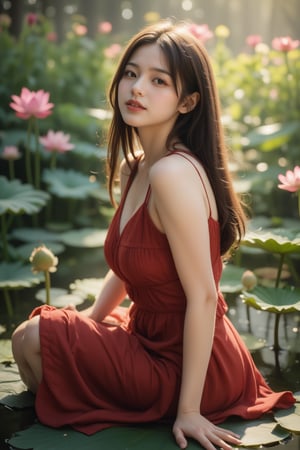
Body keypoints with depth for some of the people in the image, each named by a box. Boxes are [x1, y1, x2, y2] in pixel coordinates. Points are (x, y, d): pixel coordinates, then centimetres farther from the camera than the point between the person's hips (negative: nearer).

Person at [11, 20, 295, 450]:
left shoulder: (173, 173, -27)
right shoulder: (131, 170, 3)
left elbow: (203, 295, -26)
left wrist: (188, 409, -21)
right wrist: (85, 324, 14)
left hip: (182, 362, -9)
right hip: (155, 338, 9)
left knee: (29, 338, -6)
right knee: (40, 328, 19)